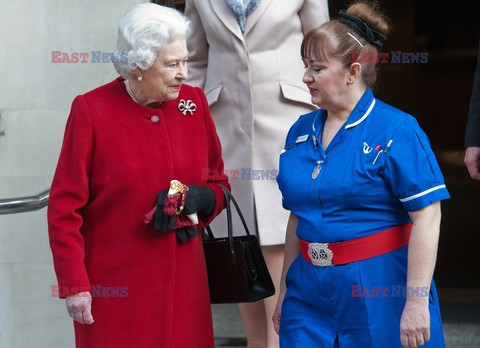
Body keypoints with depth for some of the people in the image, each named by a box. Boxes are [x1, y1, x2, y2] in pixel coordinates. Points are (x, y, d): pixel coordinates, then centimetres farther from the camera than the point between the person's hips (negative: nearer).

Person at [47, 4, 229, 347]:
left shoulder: (193, 102, 4)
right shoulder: (92, 110, -9)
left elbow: (219, 184, 13)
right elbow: (65, 209, -6)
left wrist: (200, 198, -10)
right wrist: (74, 286, -10)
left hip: (182, 285, 4)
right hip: (114, 291, -4)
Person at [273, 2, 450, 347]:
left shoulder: (395, 131, -11)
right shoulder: (301, 131, 8)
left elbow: (426, 218, -15)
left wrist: (417, 302, -19)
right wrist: (285, 291, 17)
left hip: (381, 292, -5)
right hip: (311, 290, 5)